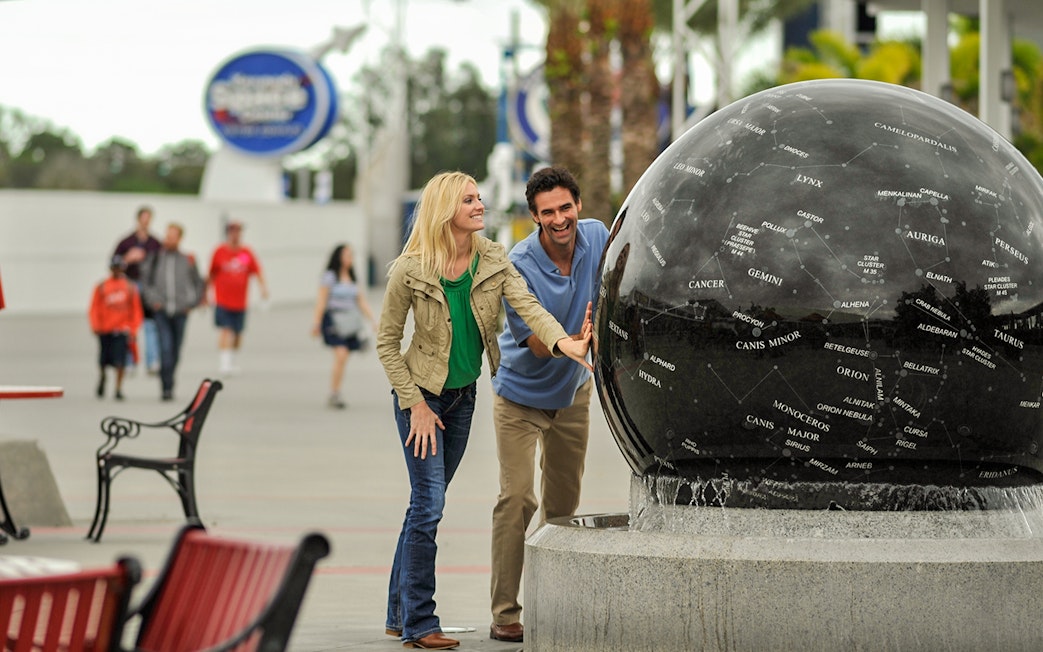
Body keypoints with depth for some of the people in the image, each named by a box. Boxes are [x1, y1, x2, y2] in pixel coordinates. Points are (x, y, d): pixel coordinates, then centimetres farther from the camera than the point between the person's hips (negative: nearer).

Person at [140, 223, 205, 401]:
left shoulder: (188, 261, 5)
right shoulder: (154, 259, 4)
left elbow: (199, 283, 15)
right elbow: (145, 281, 11)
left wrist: (191, 303, 6)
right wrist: (152, 300, 0)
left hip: (180, 312, 1)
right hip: (162, 312, -1)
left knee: (175, 351, 6)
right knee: (165, 348, -13)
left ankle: (168, 383, 20)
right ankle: (167, 387, -14)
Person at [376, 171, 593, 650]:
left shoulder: (493, 261, -6)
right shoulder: (410, 270, -17)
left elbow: (527, 305, -20)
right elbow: (387, 340, -10)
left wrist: (562, 342, -40)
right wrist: (415, 403, -14)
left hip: (463, 395, 5)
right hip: (421, 393, -5)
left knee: (426, 503, 14)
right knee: (428, 504, -10)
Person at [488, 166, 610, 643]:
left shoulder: (597, 237, -14)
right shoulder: (519, 266, -28)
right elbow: (538, 345, -26)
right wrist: (578, 340, -44)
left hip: (573, 392, 5)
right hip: (521, 395, -5)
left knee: (564, 503, 13)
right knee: (516, 498, -15)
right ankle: (505, 615, -11)